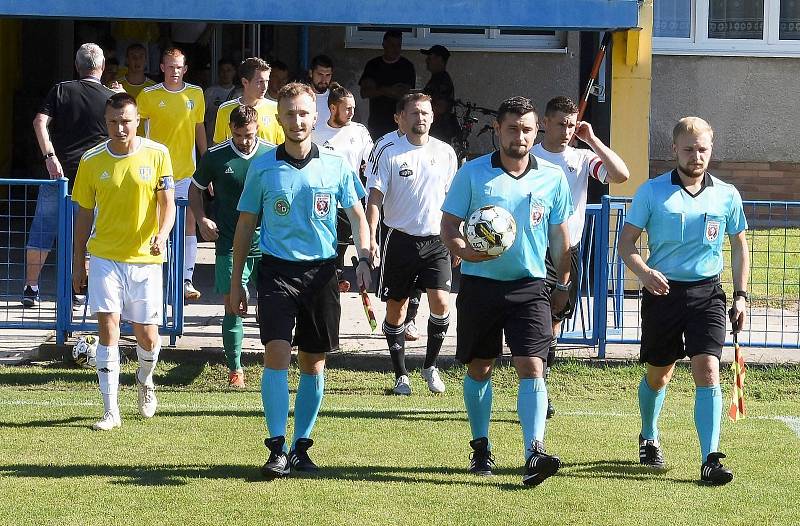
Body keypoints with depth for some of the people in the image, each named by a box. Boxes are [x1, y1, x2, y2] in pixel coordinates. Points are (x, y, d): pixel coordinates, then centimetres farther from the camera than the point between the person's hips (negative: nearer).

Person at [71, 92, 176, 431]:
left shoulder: (157, 155, -2)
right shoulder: (91, 161, 0)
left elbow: (167, 202, -3)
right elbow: (84, 213, 9)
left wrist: (162, 235, -23)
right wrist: (78, 262, 9)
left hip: (145, 258, 0)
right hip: (105, 257, 0)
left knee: (147, 336, 4)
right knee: (108, 325, -12)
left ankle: (145, 380, 39)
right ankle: (110, 410, -8)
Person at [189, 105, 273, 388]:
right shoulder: (215, 156, -1)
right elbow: (195, 189, 12)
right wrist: (202, 219, -3)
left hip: (267, 245, 1)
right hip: (230, 245, -1)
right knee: (232, 306, -3)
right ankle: (235, 368, 6)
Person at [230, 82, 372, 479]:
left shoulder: (336, 166, 4)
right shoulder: (262, 168, 3)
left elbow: (357, 216, 12)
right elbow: (246, 224, 9)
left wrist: (363, 259, -5)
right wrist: (236, 281, 7)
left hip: (321, 270, 2)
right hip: (277, 269, -2)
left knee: (314, 362, 6)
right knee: (277, 354, -14)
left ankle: (301, 446, 17)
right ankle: (277, 448, -11)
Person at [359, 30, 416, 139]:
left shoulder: (407, 66, 3)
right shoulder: (373, 65, 11)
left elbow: (405, 95, -6)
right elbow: (364, 93, 1)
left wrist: (377, 90, -9)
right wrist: (388, 90, -11)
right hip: (376, 122, 3)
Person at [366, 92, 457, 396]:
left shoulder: (445, 152, 6)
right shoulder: (390, 153, -4)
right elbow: (374, 197, -7)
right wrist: (371, 237, -19)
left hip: (436, 240, 2)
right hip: (401, 239, -2)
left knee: (441, 302, -11)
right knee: (396, 309, 4)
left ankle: (430, 366, 9)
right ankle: (401, 375, 17)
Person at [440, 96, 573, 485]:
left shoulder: (552, 178, 4)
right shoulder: (473, 173, -1)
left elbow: (559, 235, 13)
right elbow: (448, 225, 1)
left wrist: (563, 284, 14)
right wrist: (465, 251, -19)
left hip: (529, 285, 0)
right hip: (480, 283, 0)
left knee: (532, 366, -14)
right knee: (479, 369, 10)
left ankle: (534, 454, -21)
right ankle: (481, 448, 26)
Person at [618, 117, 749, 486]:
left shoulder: (727, 195, 3)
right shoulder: (651, 191, -2)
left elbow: (739, 247, 13)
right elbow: (626, 242, -1)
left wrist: (740, 295, 6)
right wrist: (643, 272, -20)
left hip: (707, 293, 0)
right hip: (663, 292, 0)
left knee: (707, 370, -15)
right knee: (658, 375, 13)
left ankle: (710, 460, -16)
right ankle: (649, 439, 40)